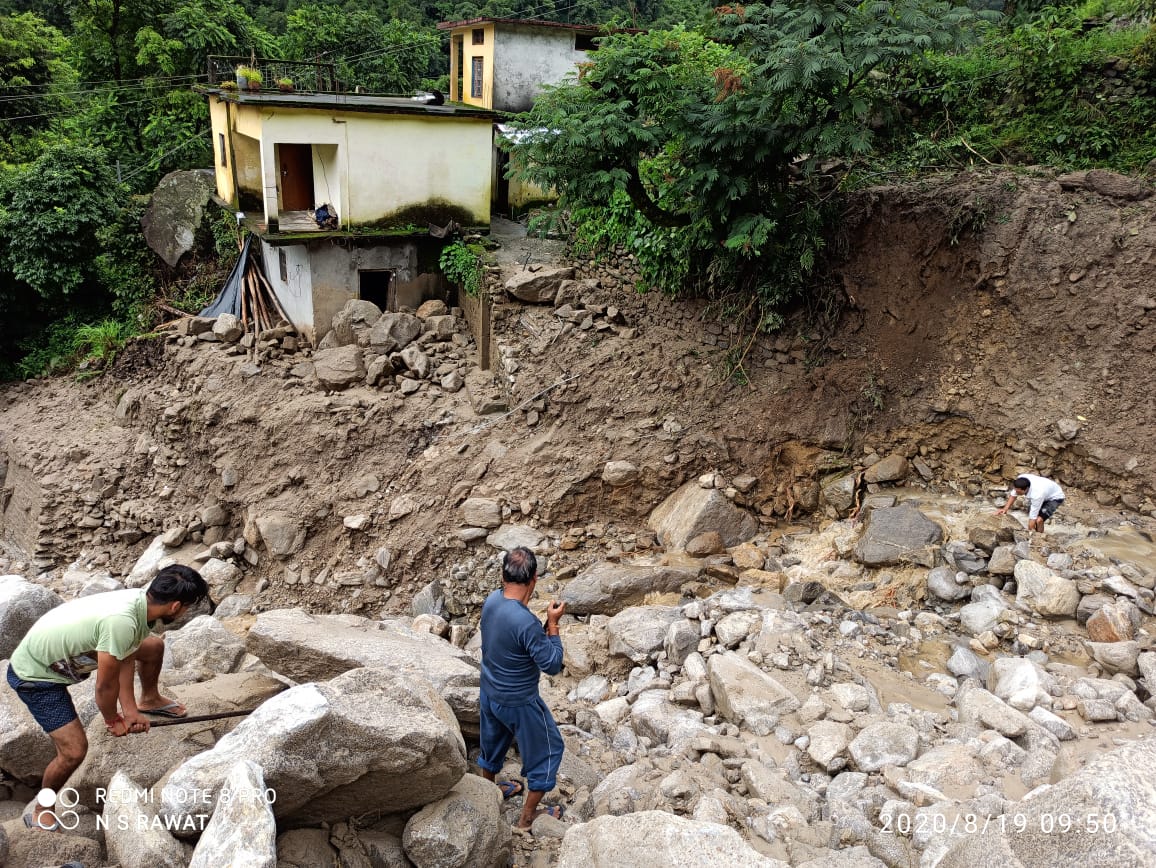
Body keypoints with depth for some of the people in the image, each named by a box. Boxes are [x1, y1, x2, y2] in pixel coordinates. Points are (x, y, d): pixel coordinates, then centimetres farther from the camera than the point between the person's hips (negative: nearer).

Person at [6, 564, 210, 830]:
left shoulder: (139, 600, -15)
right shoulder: (122, 622, -40)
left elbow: (126, 659, -3)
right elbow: (105, 686, -26)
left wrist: (130, 709, -6)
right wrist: (113, 720, -8)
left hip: (66, 650, 8)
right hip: (36, 675, -8)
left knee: (153, 646, 8)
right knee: (74, 750, -12)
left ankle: (149, 700, 35)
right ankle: (40, 812, 15)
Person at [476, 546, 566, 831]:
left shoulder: (491, 600, -12)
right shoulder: (527, 623, -36)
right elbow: (553, 665, -25)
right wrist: (553, 623, -20)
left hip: (490, 692, 7)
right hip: (518, 702, -7)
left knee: (493, 741, 31)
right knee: (548, 749, 16)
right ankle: (528, 816, 29)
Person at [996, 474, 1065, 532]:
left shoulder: (1036, 494, -43)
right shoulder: (1020, 480, -28)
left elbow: (1033, 518, -34)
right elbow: (1013, 495, -6)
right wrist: (1005, 509, -13)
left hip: (1055, 498, -7)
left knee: (1038, 520, -22)